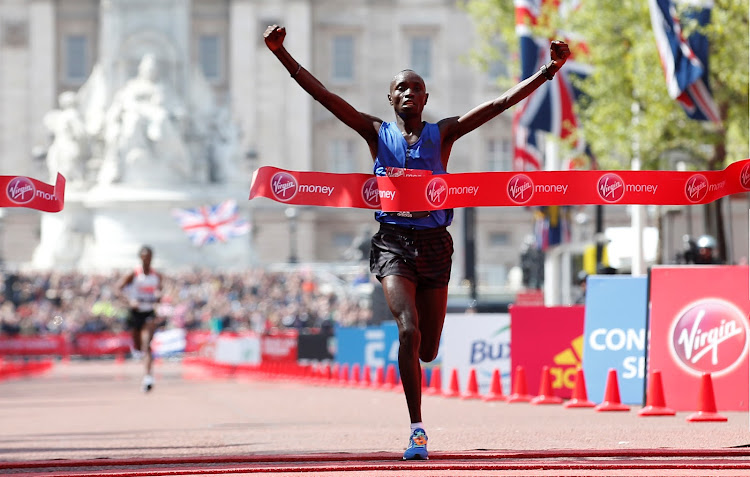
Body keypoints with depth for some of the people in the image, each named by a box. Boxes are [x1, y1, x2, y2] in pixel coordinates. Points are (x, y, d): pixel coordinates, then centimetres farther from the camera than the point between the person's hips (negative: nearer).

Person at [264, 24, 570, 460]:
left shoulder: (442, 135, 6)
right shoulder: (377, 134, 4)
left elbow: (500, 104, 0)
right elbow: (323, 95, -2)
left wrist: (550, 70, -8)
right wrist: (282, 54, -12)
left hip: (434, 244, 2)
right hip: (393, 243, -2)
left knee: (427, 351, 5)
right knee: (409, 330, -22)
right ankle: (417, 429, -15)